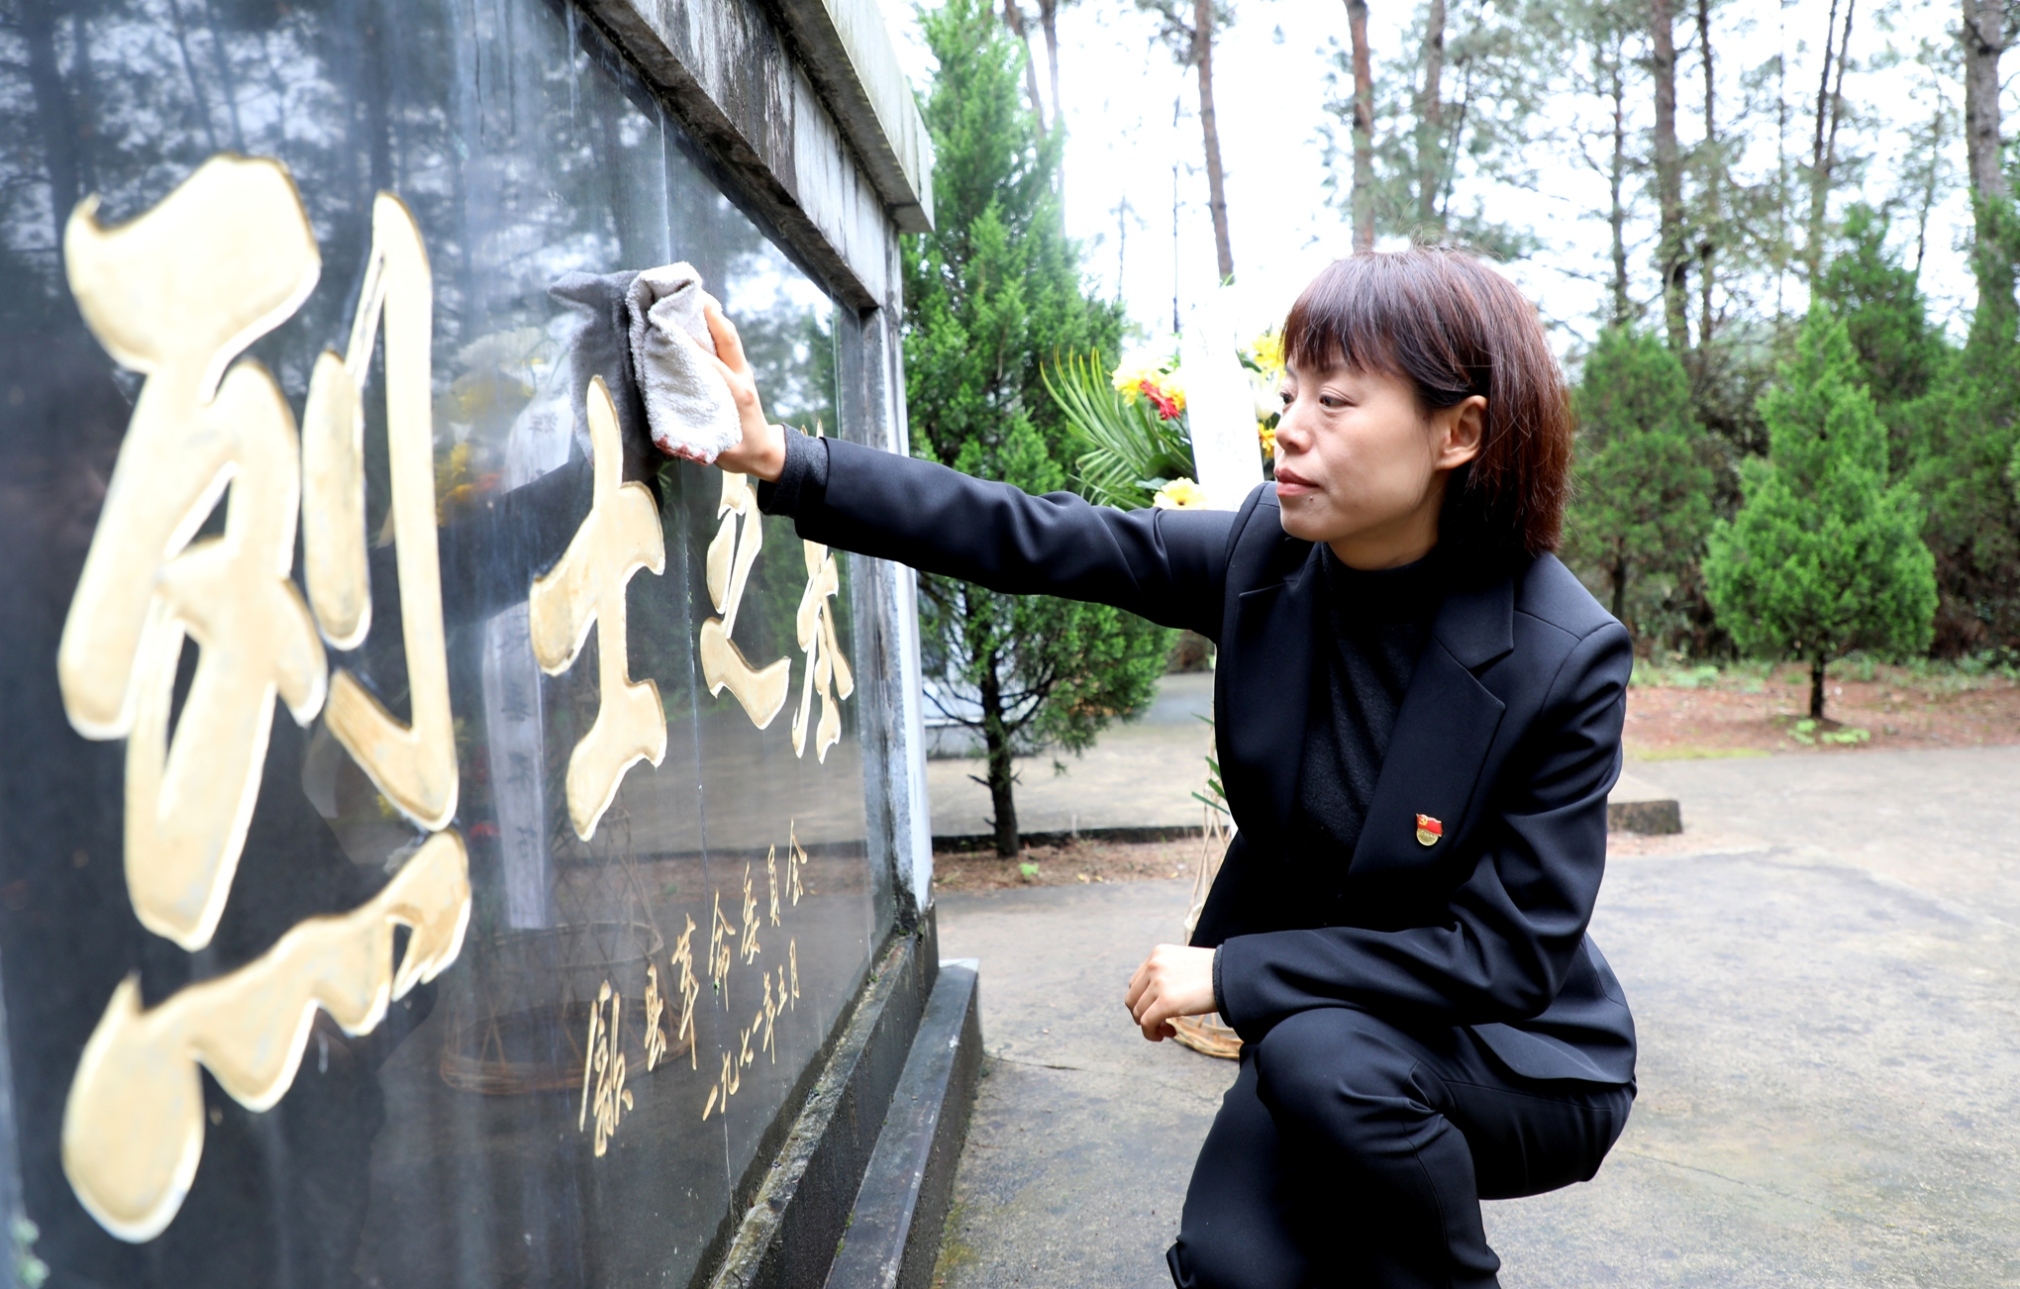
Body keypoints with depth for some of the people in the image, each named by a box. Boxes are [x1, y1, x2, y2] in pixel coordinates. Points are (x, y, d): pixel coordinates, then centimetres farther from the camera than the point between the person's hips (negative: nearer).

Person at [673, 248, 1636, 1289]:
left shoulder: (1566, 657, -23)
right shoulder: (1268, 551, -12)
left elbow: (1510, 956, -22)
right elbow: (1025, 540, -13)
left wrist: (1230, 972, -24)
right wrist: (781, 460, -22)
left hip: (1518, 1062, -3)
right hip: (1315, 1028, 3)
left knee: (1322, 1054, -33)